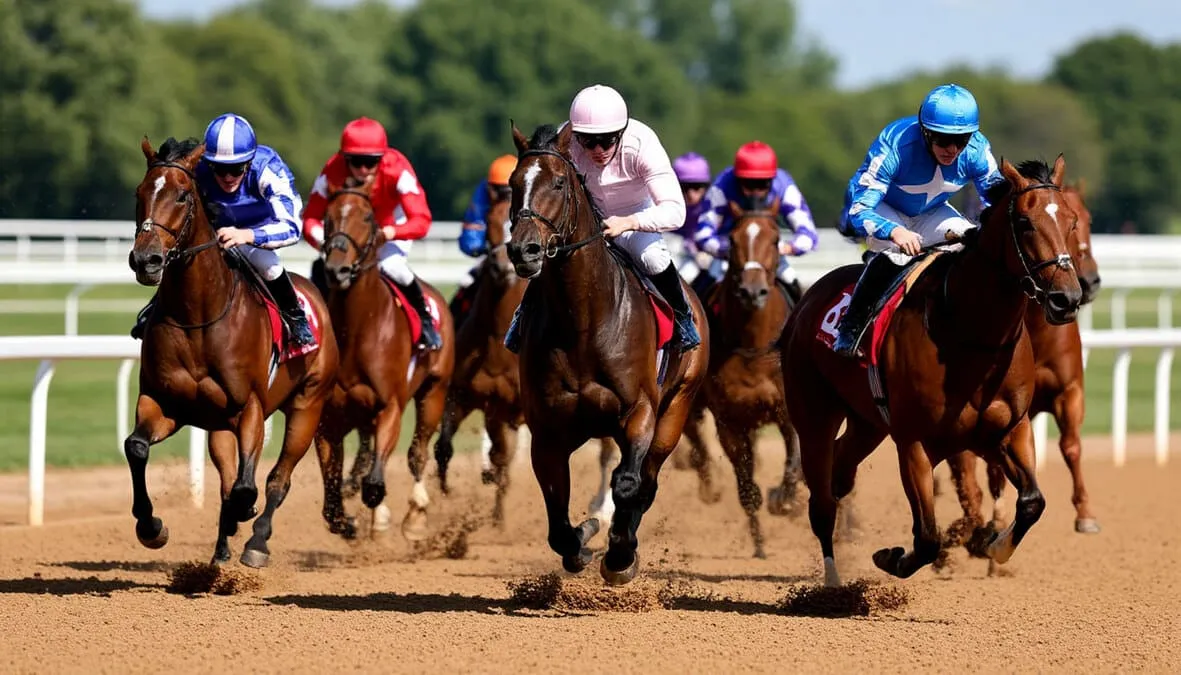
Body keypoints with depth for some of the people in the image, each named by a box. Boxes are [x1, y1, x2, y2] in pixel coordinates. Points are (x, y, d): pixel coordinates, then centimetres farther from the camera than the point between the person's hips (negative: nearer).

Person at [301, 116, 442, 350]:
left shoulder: (397, 170, -35)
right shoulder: (333, 172, -30)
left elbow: (421, 221, -40)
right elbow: (310, 219, -25)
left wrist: (387, 234, -57)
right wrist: (324, 241, -47)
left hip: (392, 229, -3)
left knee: (391, 266, -30)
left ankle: (425, 320, -5)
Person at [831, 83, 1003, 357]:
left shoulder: (977, 150, -25)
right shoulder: (894, 147, -37)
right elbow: (858, 211, -40)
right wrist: (894, 231, -61)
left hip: (929, 213, 5)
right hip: (881, 210, -5)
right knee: (895, 252, -35)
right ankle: (849, 332, -22)